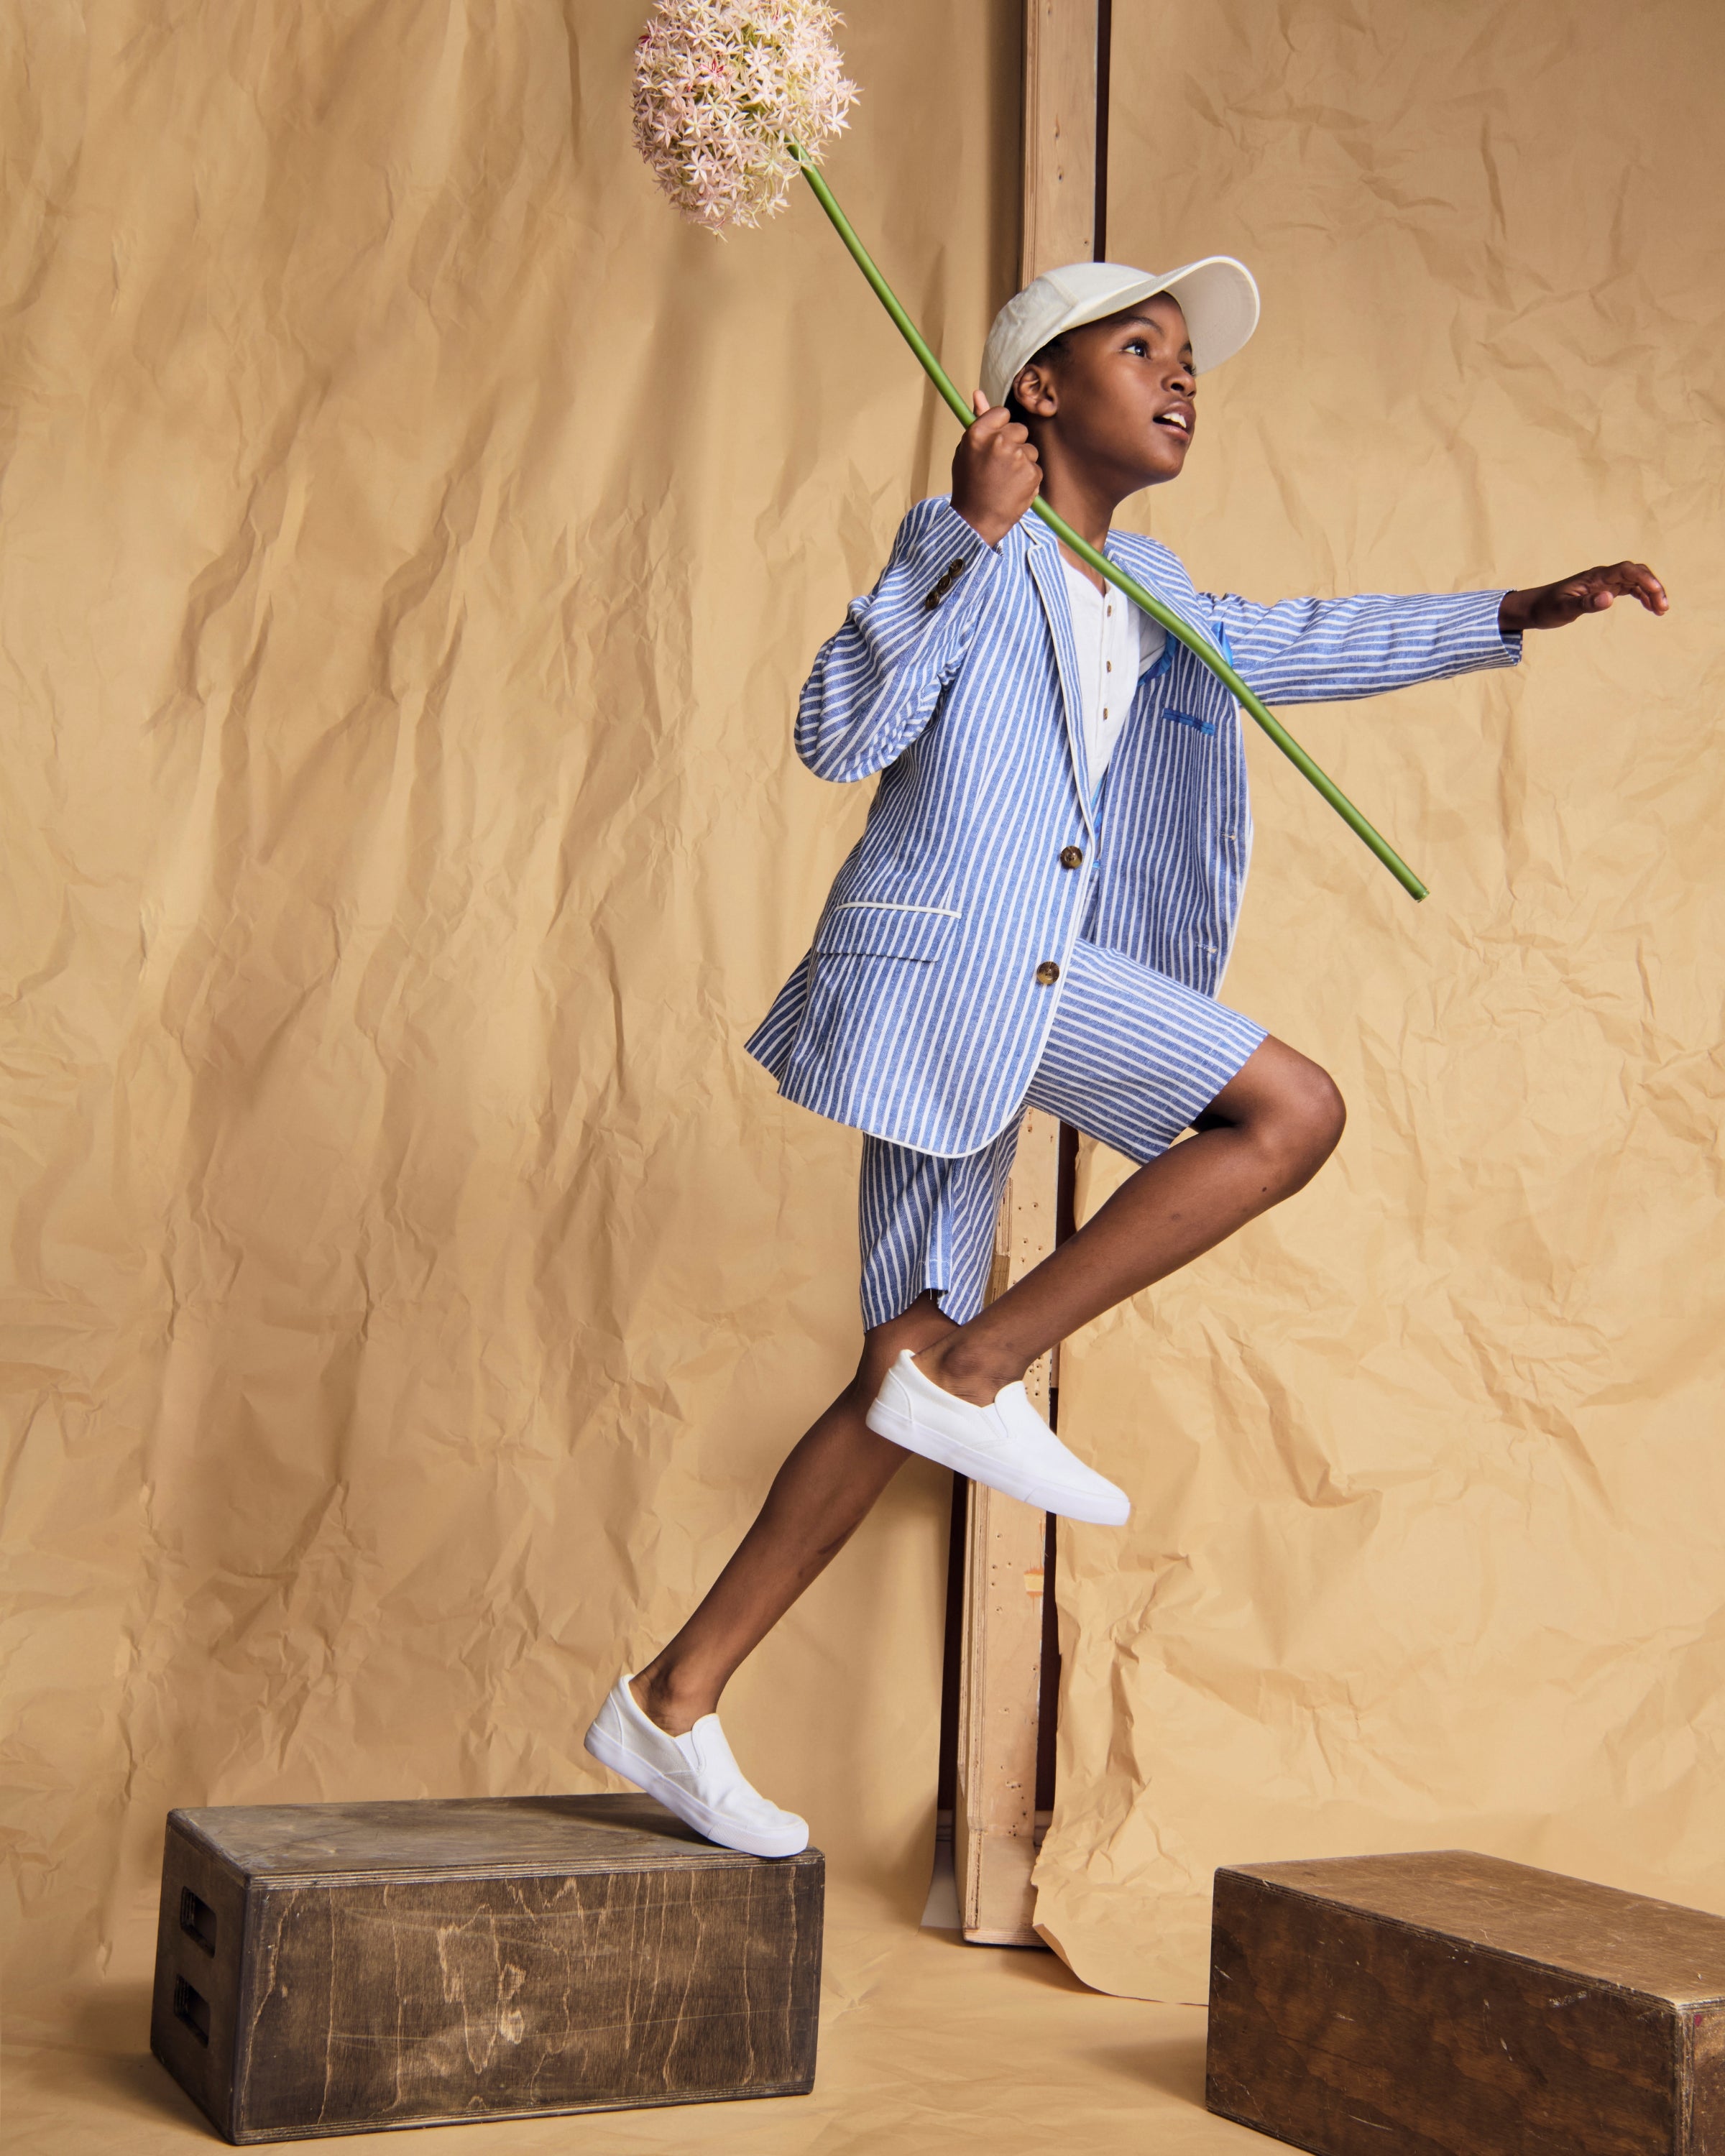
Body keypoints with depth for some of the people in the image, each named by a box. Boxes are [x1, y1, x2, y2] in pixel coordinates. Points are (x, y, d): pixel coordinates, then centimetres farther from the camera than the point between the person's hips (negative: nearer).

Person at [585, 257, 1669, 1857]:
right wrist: (974, 539, -17)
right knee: (1290, 1110, -16)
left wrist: (1516, 614, 24)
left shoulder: (1143, 592, 23)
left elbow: (1300, 647, 33)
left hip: (1003, 1000, 8)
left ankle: (671, 1706, 11)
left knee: (899, 1389, 5)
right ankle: (976, 1370, -9)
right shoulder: (960, 541, 0)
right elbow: (839, 734, -12)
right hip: (948, 949, -8)